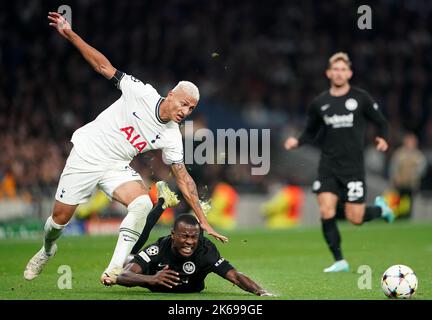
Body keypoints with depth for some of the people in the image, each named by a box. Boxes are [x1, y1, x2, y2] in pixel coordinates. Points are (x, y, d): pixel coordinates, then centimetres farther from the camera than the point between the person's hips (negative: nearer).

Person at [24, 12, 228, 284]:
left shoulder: (171, 137, -7)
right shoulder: (142, 93, -17)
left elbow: (183, 177, -3)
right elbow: (104, 67, -13)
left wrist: (203, 220, -7)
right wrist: (70, 34, -19)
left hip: (116, 168, 3)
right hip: (86, 155, -3)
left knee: (143, 203, -25)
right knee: (61, 217, 1)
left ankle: (115, 269, -27)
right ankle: (47, 250, 37)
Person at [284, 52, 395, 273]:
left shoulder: (361, 98, 0)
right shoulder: (319, 103, 7)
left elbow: (381, 123, 6)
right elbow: (311, 132, 17)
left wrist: (382, 139, -14)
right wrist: (297, 142, -3)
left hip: (353, 165, -2)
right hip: (328, 165, 3)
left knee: (355, 218, -6)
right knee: (326, 211, -12)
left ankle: (380, 208, 29)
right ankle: (339, 261, 1)